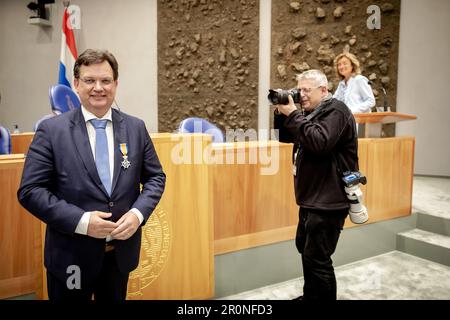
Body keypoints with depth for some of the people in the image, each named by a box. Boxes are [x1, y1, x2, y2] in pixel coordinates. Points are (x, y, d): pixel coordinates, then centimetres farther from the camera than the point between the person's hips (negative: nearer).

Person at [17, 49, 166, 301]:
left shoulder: (136, 128, 0)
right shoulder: (52, 130, -7)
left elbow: (155, 177, 5)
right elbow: (30, 190, -9)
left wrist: (138, 213, -13)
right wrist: (81, 220, -20)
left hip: (122, 251, 3)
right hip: (71, 255, -2)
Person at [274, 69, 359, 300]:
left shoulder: (335, 110, -12)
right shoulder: (311, 112, 15)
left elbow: (319, 142, -28)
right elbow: (285, 137, 18)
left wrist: (293, 115, -20)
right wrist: (281, 113, 1)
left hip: (328, 201, -10)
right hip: (312, 199, 10)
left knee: (317, 259, -7)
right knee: (305, 248, 19)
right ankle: (310, 296, 34)